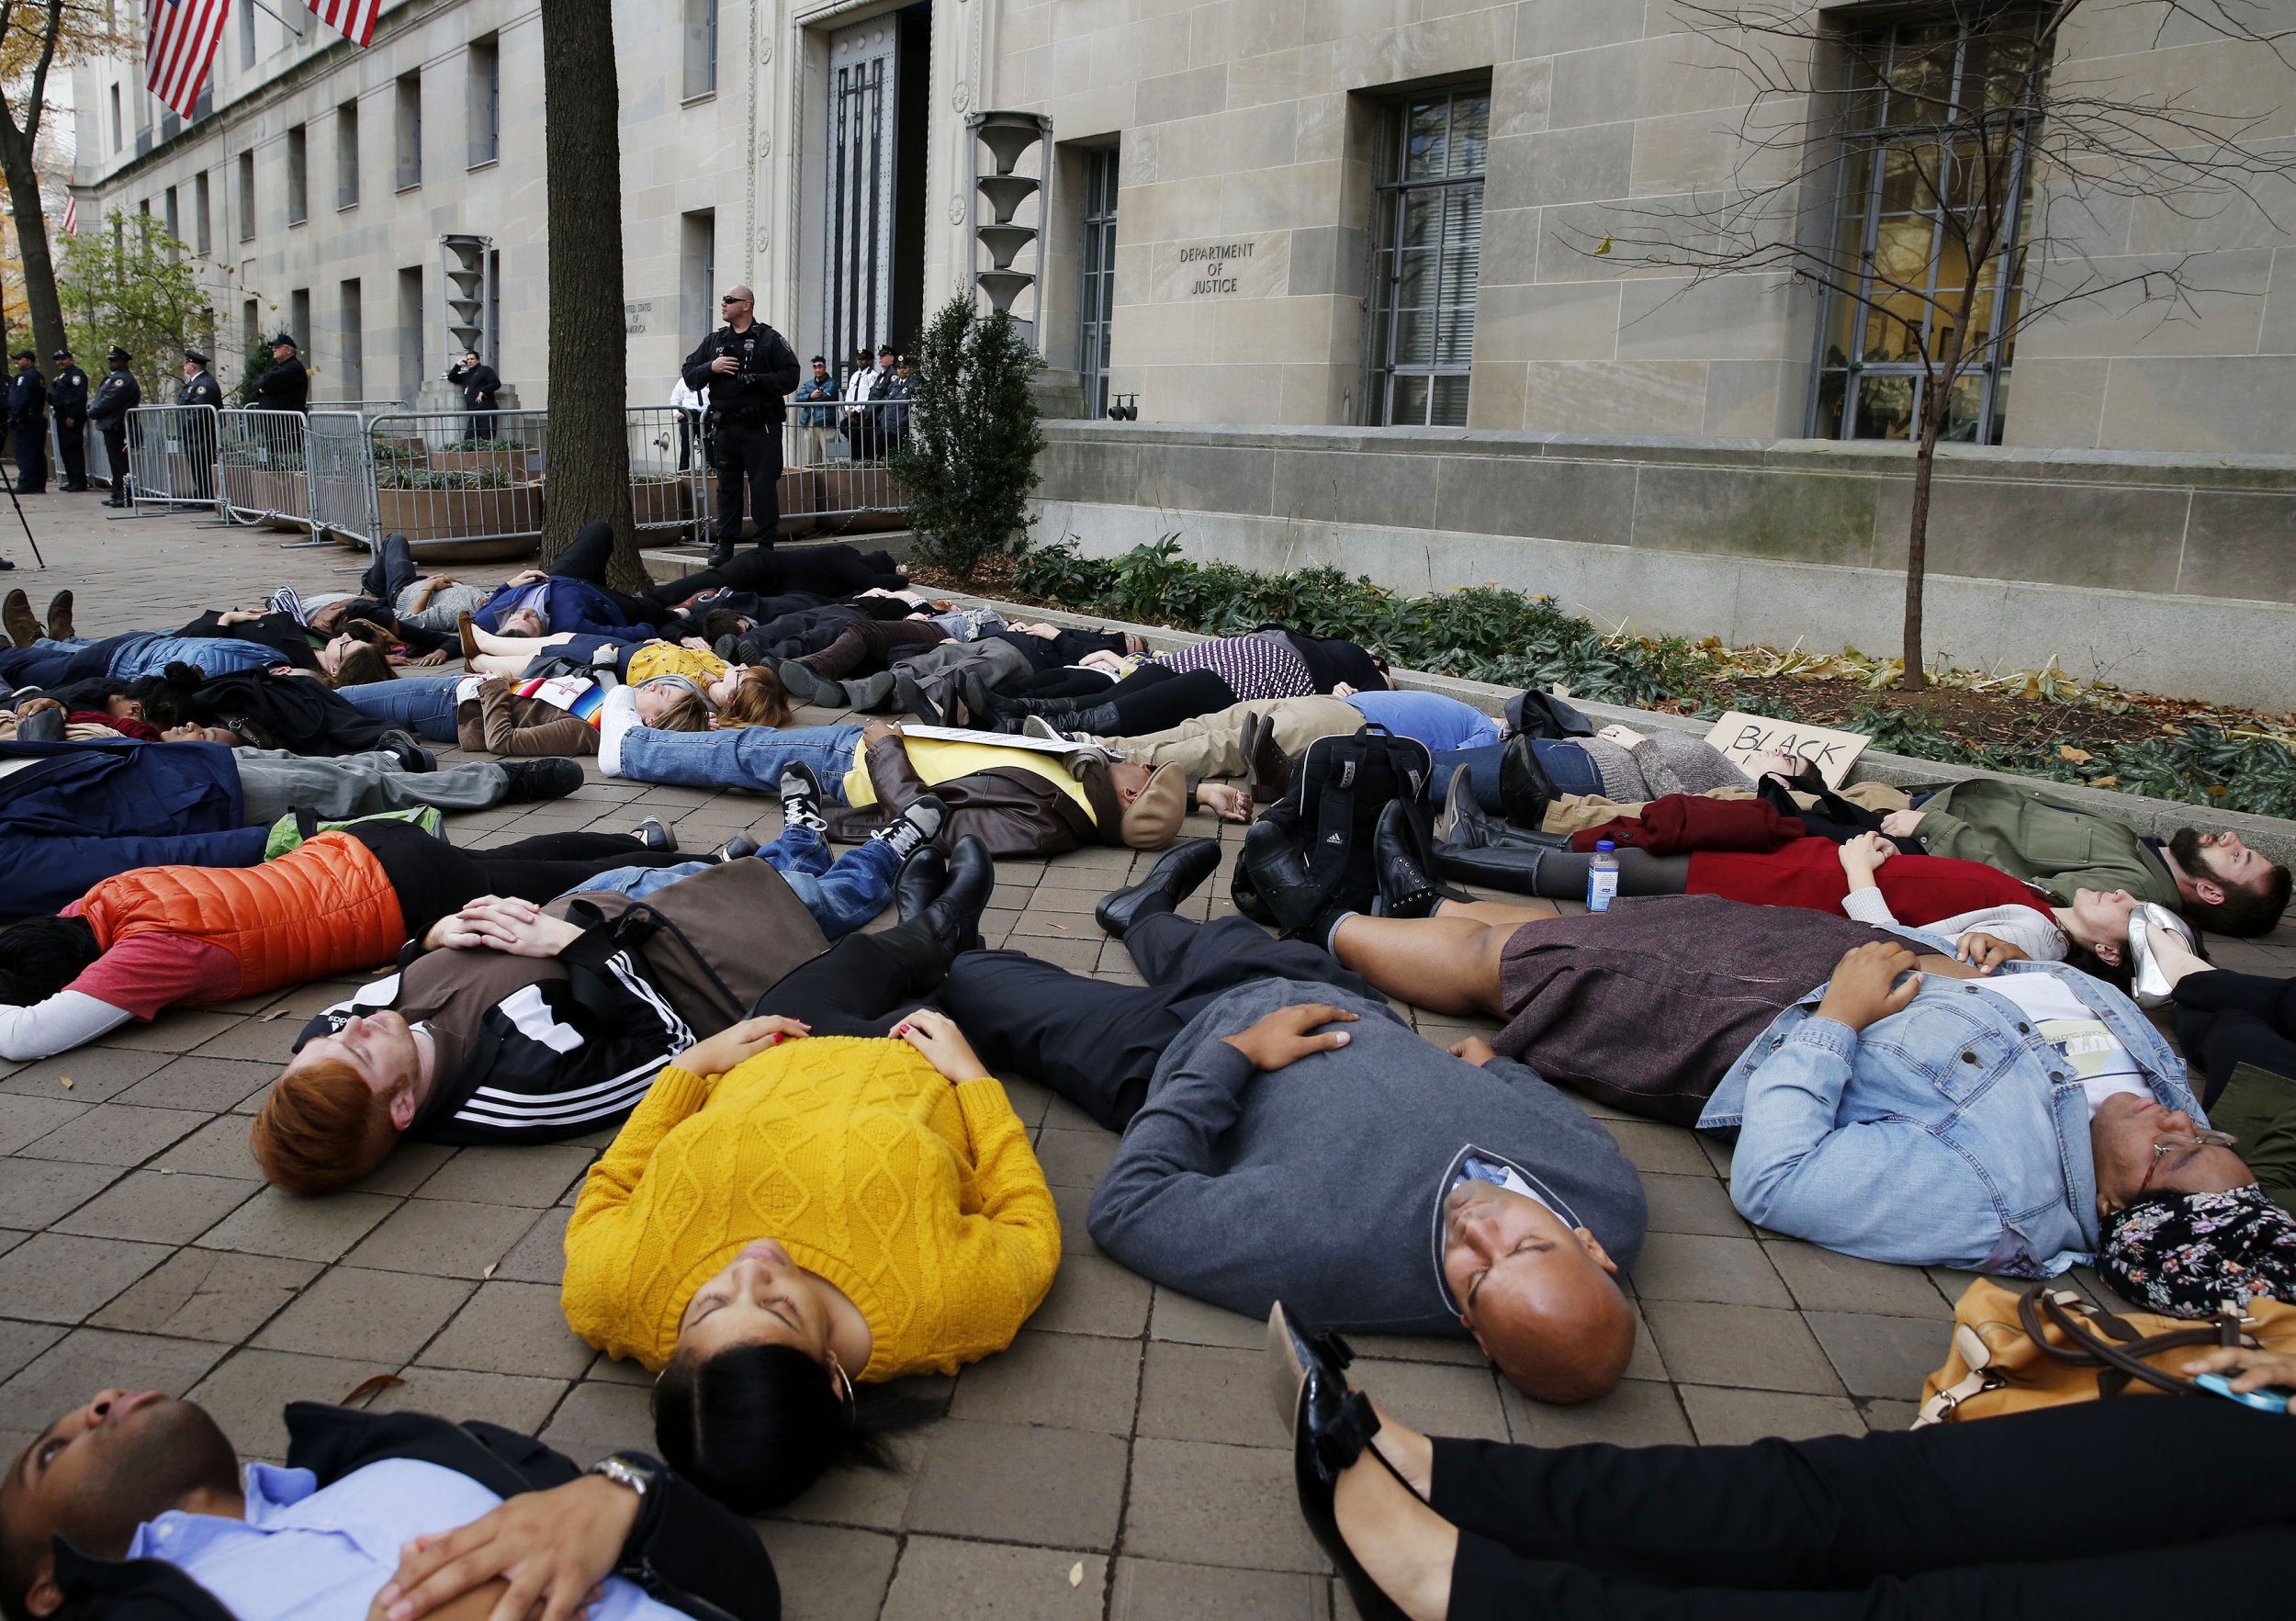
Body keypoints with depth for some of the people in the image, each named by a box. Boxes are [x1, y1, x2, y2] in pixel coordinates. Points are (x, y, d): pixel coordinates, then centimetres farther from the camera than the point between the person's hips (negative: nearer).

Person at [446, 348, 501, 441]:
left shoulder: (485, 370, 6)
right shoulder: (466, 375, 27)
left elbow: (496, 383, -5)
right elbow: (451, 378, 30)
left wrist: (483, 392, -12)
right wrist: (458, 365, 19)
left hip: (485, 411, -8)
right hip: (473, 414, 8)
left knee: (487, 439, -15)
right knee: (468, 439, 0)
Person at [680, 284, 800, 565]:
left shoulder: (770, 339, 0)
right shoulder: (714, 340, 15)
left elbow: (790, 376, -8)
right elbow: (689, 375, 13)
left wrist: (758, 380, -19)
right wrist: (710, 367, -7)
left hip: (760, 428, -5)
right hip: (724, 426, 5)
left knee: (763, 486, -3)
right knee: (727, 486, 9)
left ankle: (766, 544, 5)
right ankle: (725, 544, 15)